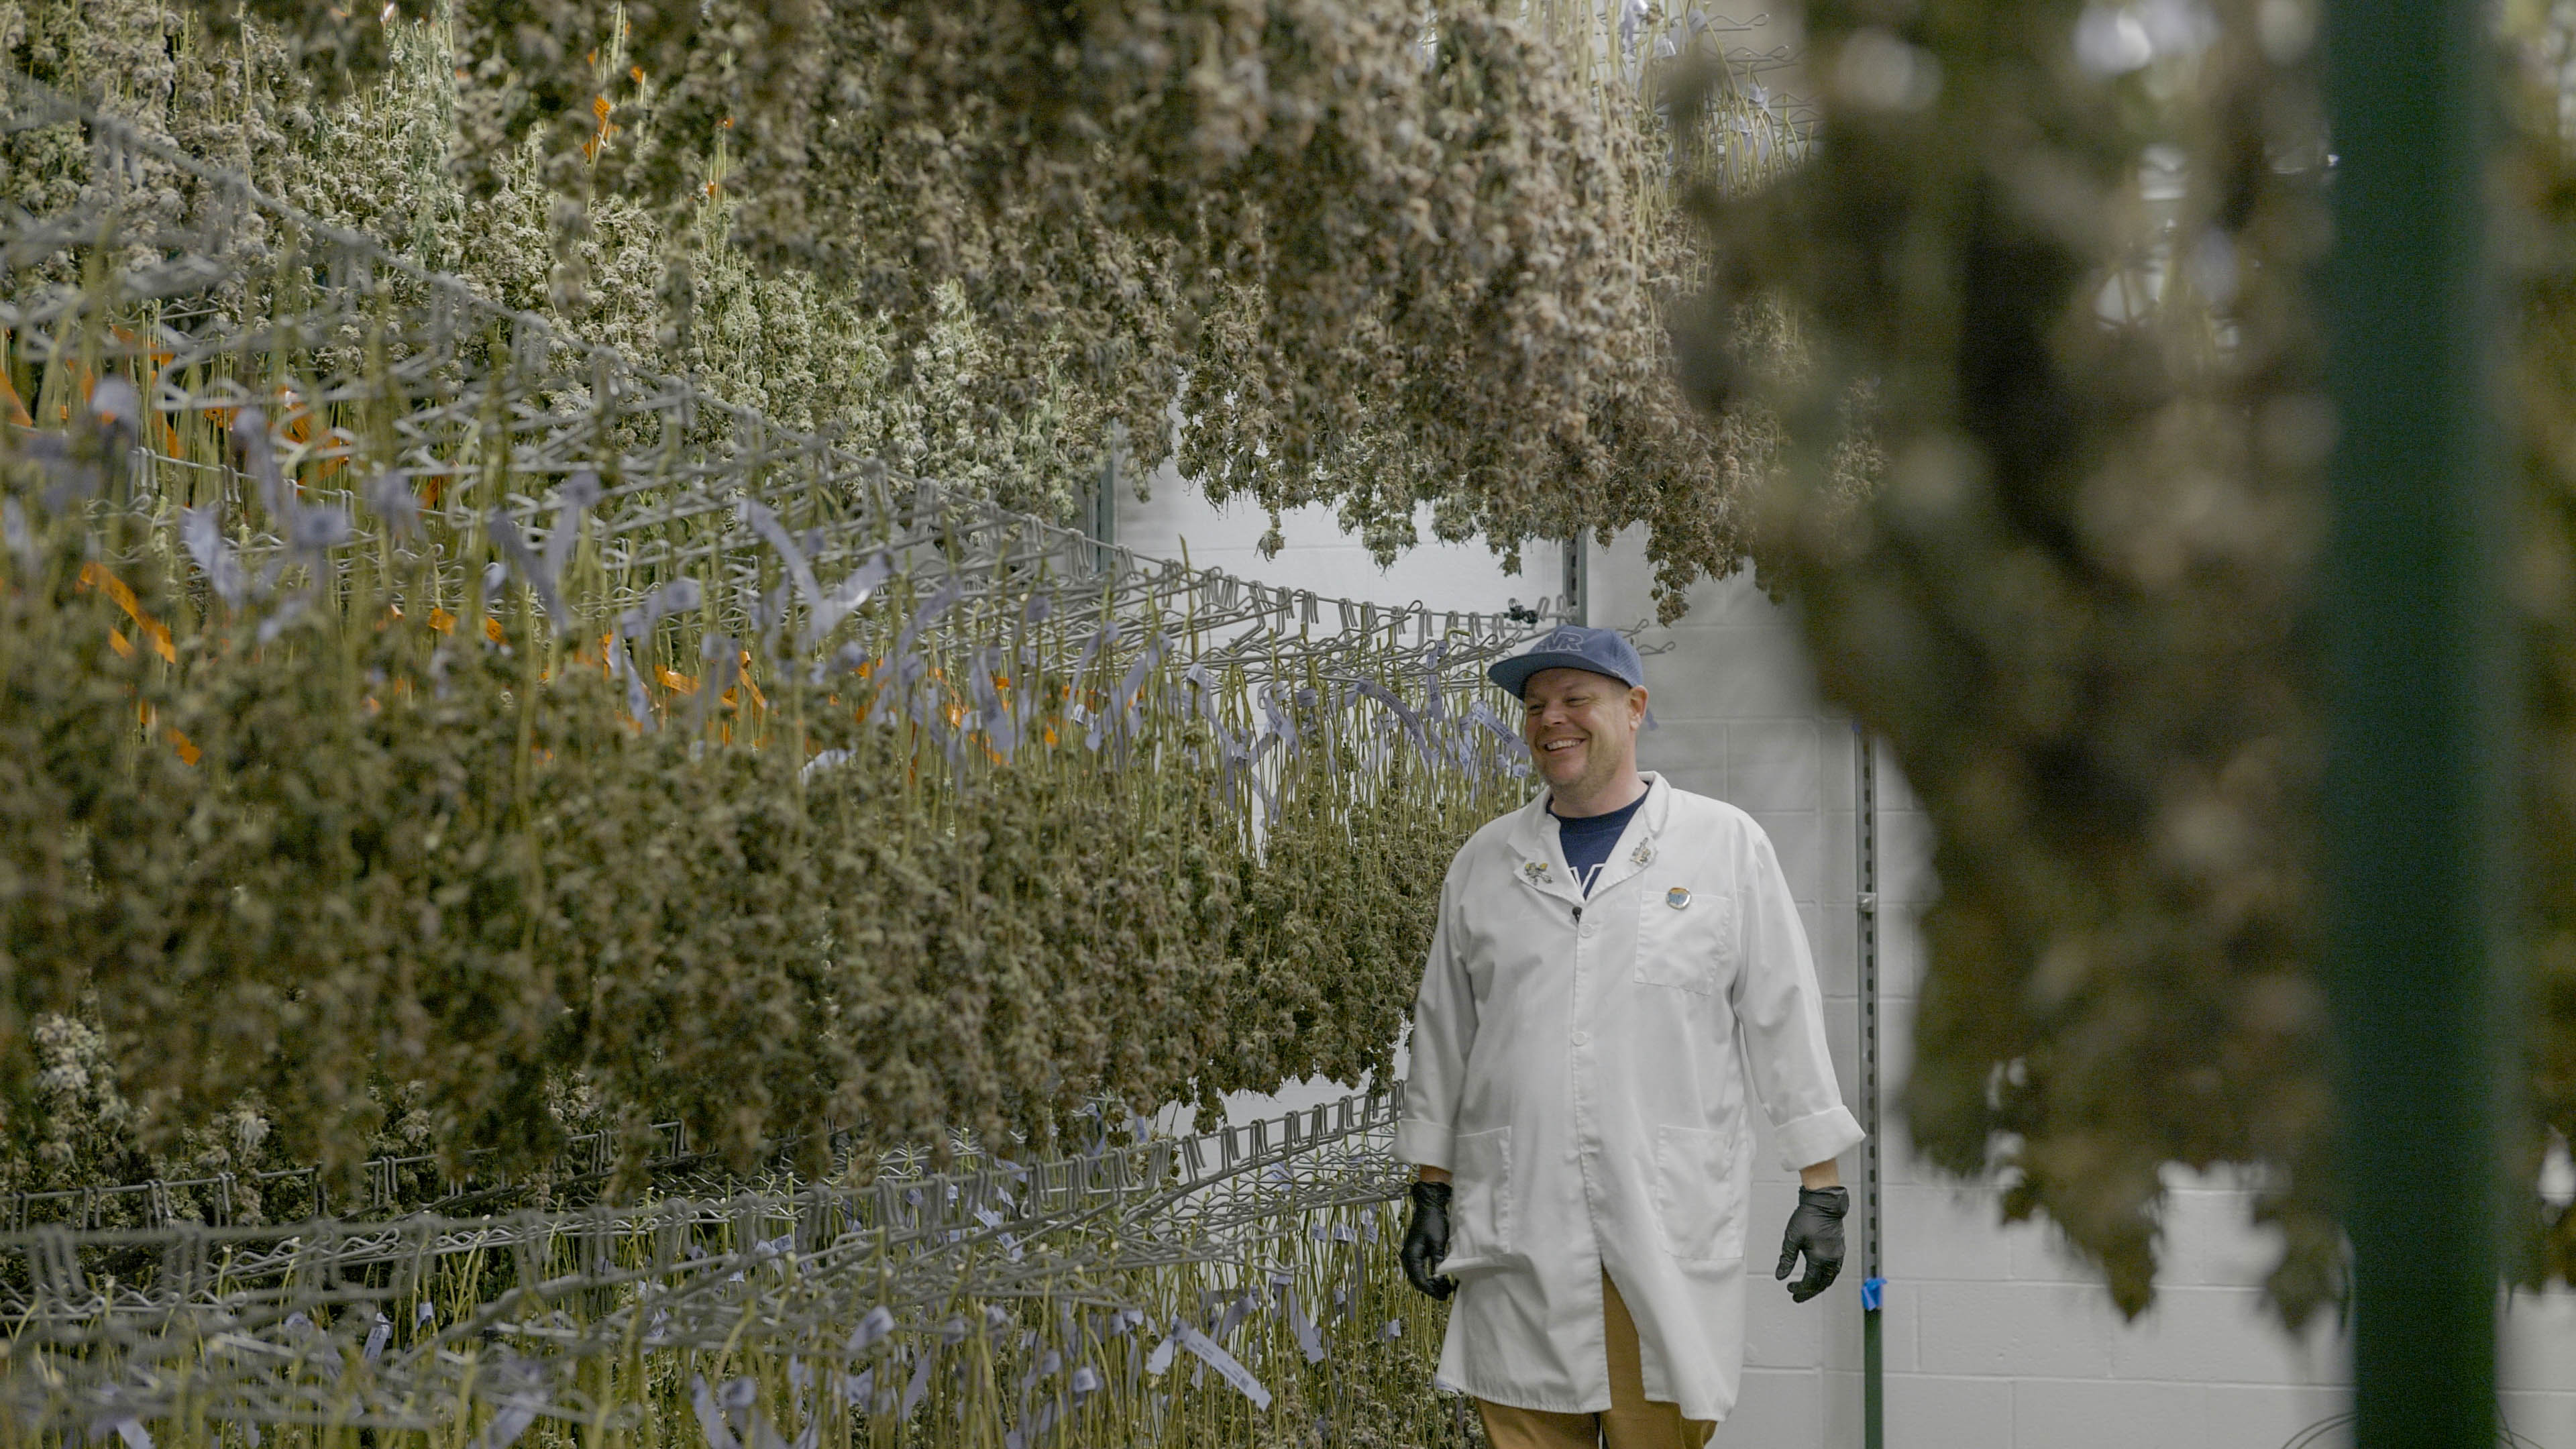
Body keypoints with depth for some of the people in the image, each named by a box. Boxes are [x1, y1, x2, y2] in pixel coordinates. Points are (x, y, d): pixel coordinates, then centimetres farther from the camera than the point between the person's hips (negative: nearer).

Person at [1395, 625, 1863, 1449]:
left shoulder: (1725, 845, 5)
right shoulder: (1484, 864, 12)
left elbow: (1785, 1018, 5)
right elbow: (1443, 1034, 17)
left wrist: (1820, 1189, 2)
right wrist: (1431, 1195, 14)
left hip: (1672, 1229, -2)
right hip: (1517, 1234, 2)